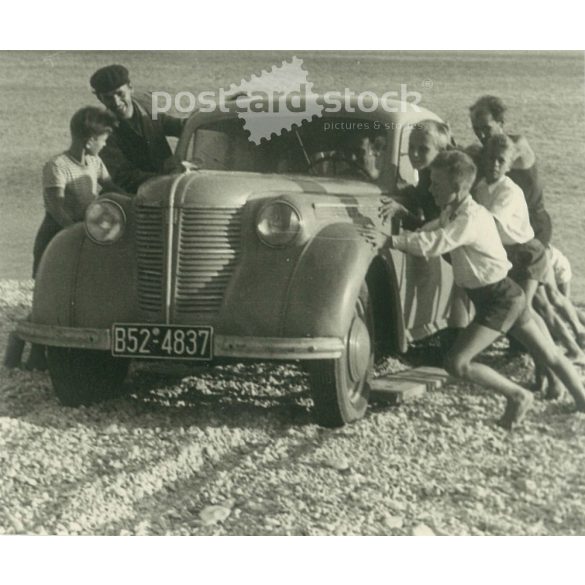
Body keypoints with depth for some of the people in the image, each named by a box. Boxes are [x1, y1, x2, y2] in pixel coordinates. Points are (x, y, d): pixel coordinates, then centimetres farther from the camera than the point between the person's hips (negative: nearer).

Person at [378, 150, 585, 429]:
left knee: (457, 362, -14)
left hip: (498, 299, -10)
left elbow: (435, 244, -36)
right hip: (504, 295, 10)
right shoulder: (451, 212, 5)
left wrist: (389, 240, -35)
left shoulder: (470, 219, -25)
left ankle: (517, 396, -1)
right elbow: (429, 232, 11)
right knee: (550, 356, 17)